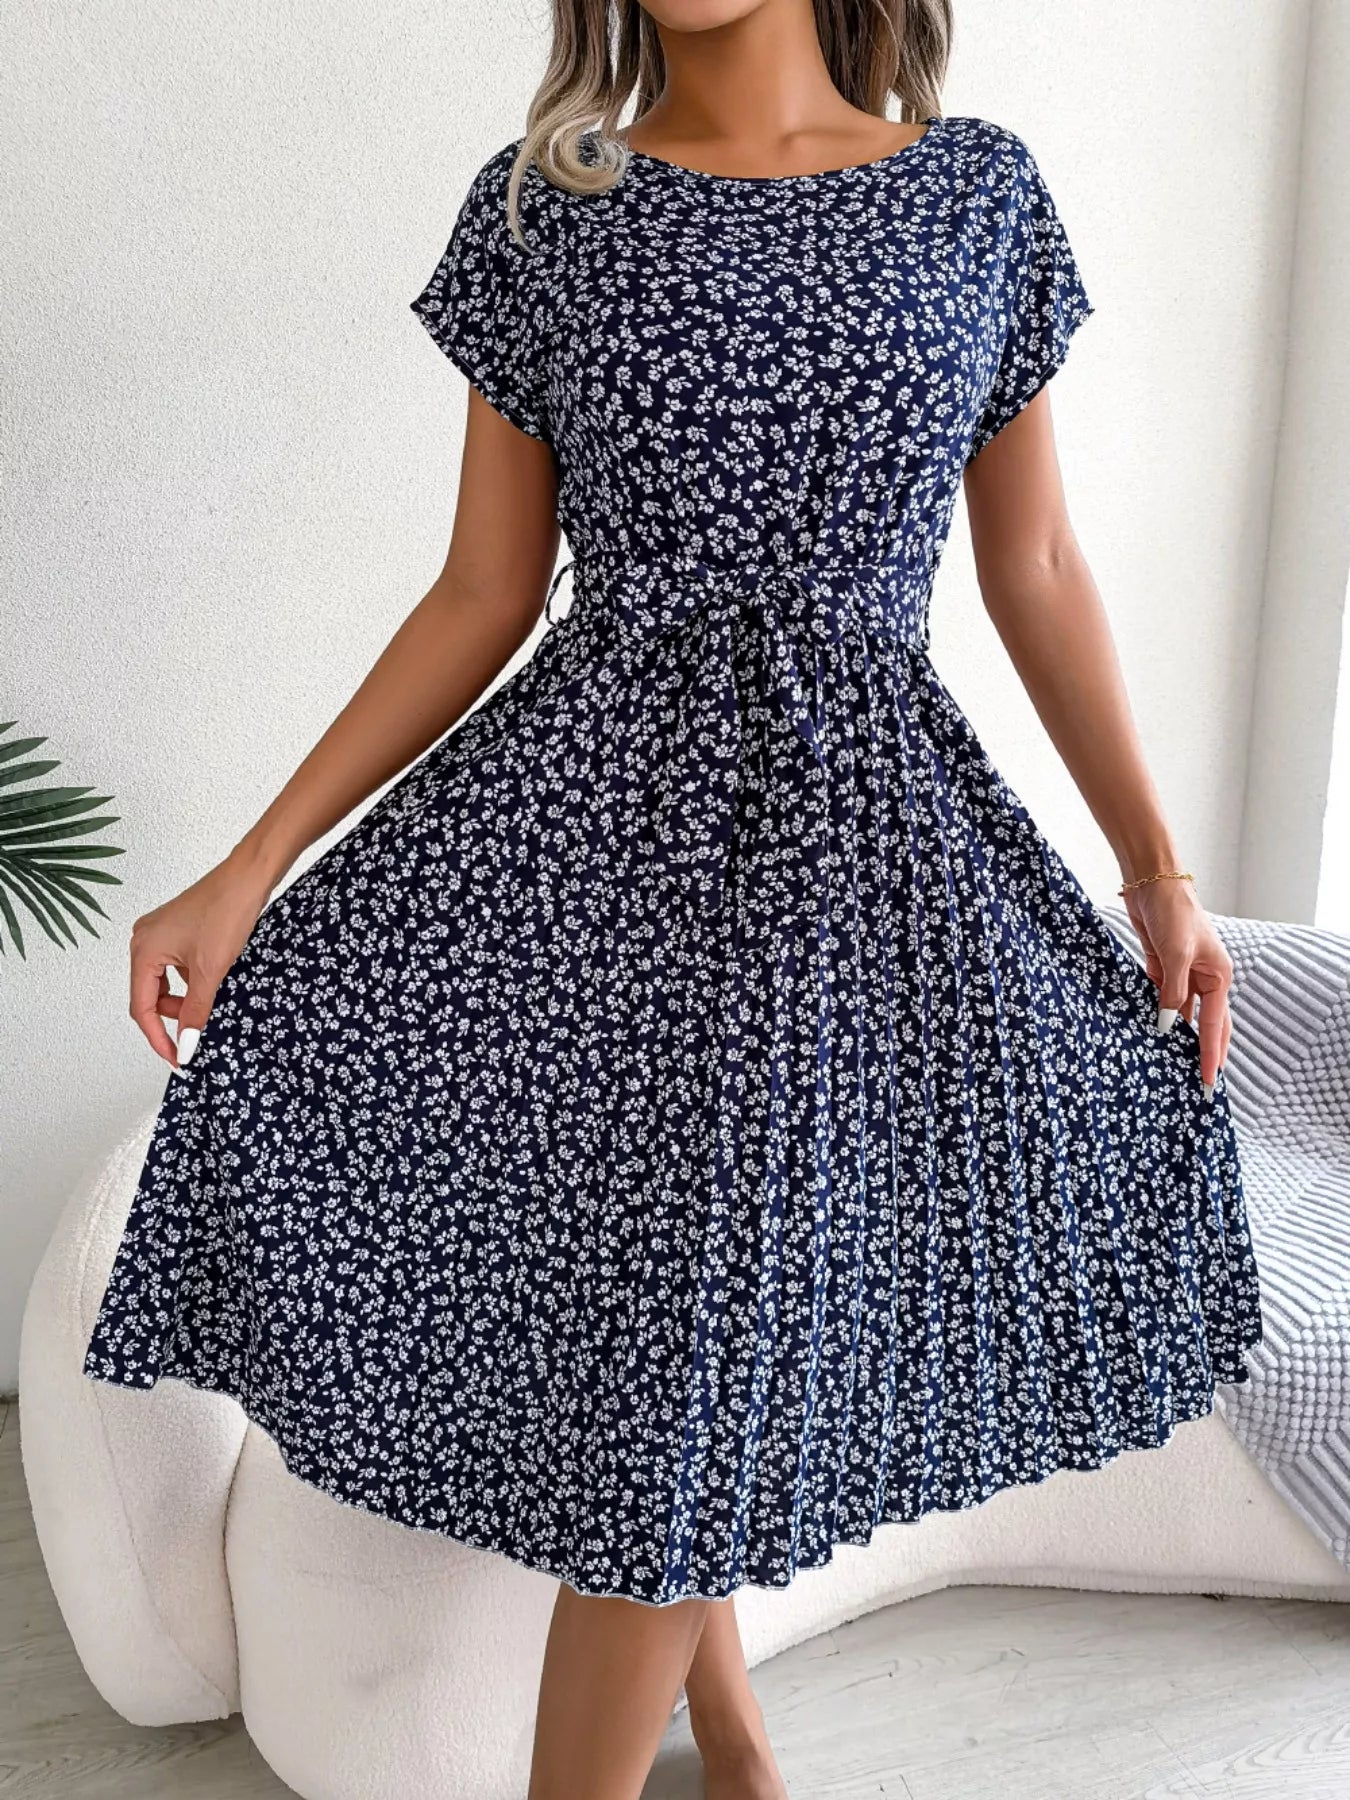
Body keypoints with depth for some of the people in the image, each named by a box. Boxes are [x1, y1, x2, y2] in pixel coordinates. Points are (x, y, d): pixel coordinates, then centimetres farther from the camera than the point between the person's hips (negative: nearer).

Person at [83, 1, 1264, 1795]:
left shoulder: (981, 190, 5)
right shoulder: (542, 205, 4)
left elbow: (1037, 569, 9)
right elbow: (481, 598, 3)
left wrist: (1161, 870, 6)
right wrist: (247, 873, -2)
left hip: (854, 834, 0)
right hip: (591, 809, 0)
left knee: (685, 1381, 4)